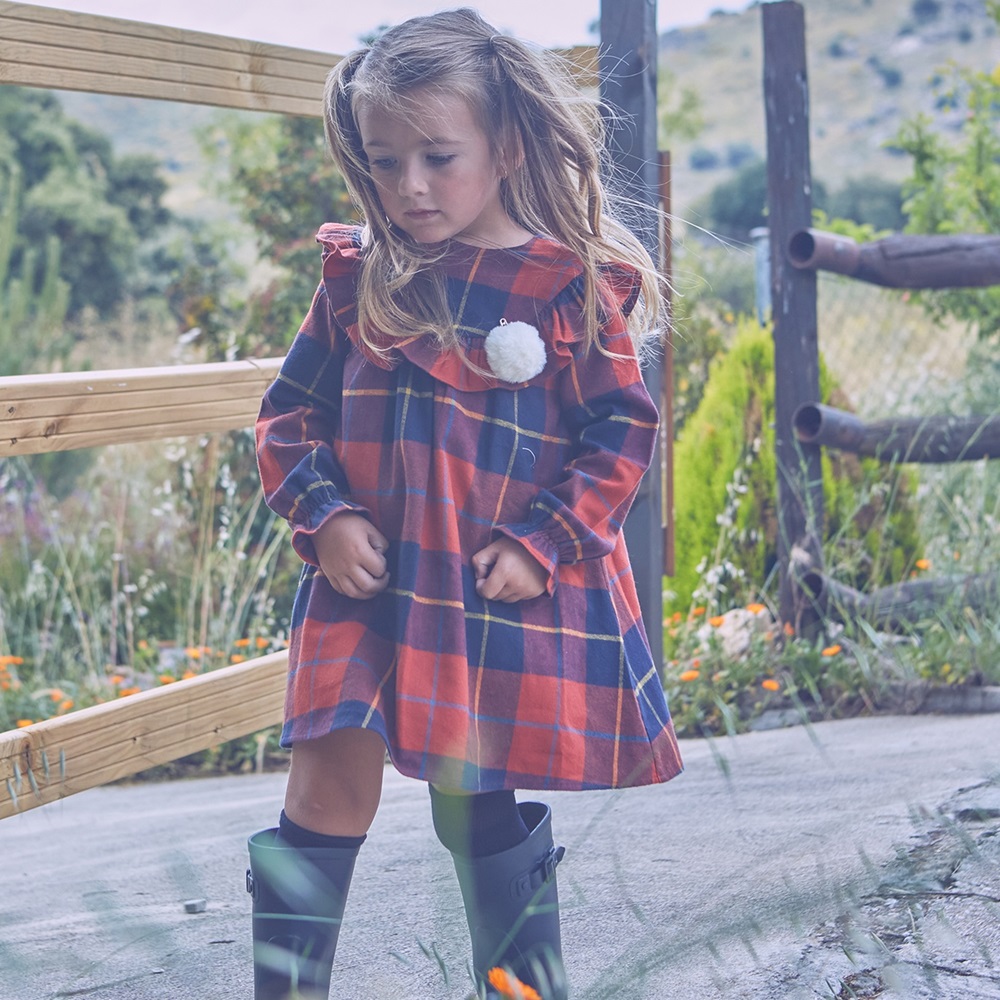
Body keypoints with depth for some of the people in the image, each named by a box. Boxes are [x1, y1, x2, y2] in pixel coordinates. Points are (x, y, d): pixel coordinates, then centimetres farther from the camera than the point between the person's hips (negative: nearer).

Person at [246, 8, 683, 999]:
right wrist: (322, 515, -7)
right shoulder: (358, 278, 4)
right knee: (328, 798, -2)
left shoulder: (572, 287, -4)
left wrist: (541, 545, -11)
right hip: (368, 584, 2)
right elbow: (289, 413, 8)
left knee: (479, 806, 9)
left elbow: (621, 433, -2)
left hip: (508, 596, -2)